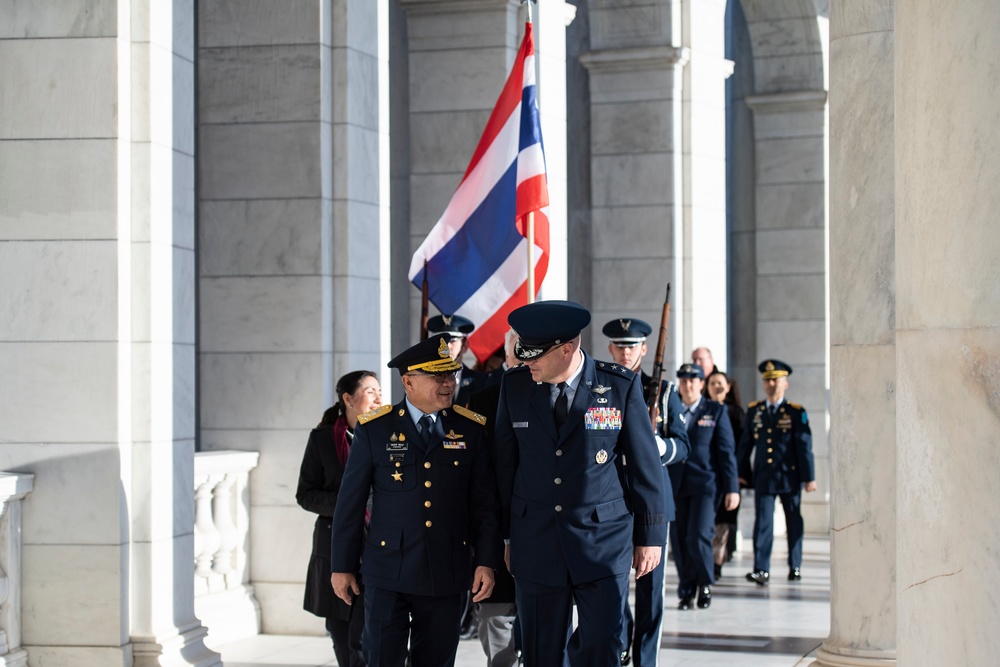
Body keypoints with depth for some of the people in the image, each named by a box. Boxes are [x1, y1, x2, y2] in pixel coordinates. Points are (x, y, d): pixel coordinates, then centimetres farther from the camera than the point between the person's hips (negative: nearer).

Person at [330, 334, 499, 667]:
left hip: (448, 576, 2)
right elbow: (351, 501, 2)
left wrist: (486, 562, -1)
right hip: (388, 573, -2)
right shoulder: (374, 430, -2)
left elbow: (484, 502, 6)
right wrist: (342, 565, 3)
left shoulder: (471, 430, 4)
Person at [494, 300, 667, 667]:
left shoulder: (621, 385, -6)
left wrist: (650, 536, 2)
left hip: (603, 541, -2)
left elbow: (645, 463, 0)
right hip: (535, 541, 2)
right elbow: (505, 463, 9)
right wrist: (506, 534, 11)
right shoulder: (514, 385, 1)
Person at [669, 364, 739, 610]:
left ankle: (705, 583, 8)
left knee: (698, 536, -14)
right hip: (675, 485, 3)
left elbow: (727, 451, 1)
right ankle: (687, 592, 13)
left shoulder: (716, 411, 4)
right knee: (679, 540, 2)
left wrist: (732, 488, -5)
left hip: (705, 483, -3)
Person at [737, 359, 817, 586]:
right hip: (763, 477, 1)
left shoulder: (796, 412, -2)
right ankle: (761, 571, -14)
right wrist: (742, 473, 9)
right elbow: (746, 444, 10)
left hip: (790, 476, -1)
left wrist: (809, 477, -6)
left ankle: (795, 567, 23)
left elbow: (804, 446, -4)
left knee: (794, 522, 10)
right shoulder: (754, 411, 6)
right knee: (762, 522, -8)